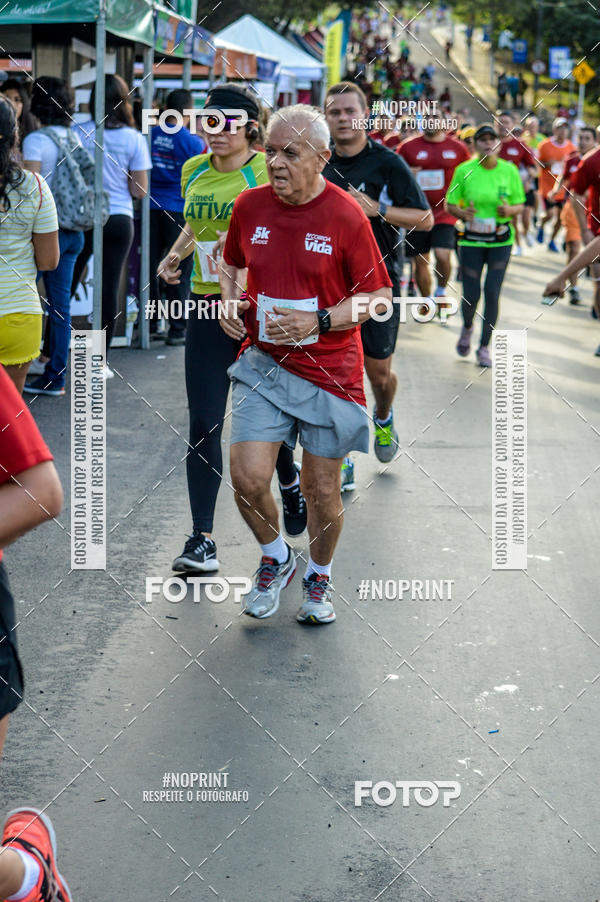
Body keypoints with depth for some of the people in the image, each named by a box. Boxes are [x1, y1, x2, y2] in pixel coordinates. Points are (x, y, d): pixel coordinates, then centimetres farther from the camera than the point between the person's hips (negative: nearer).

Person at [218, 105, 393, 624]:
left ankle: (320, 576, 34)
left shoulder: (345, 215, -11)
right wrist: (230, 303, 0)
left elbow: (379, 297, -6)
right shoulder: (250, 206, 0)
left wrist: (318, 320, -18)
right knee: (248, 478, -10)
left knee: (321, 491, 6)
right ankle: (275, 559, 19)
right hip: (263, 362, 3)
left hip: (329, 369, -2)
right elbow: (232, 263, 20)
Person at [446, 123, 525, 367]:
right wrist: (463, 213, -19)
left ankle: (484, 347, 10)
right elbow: (450, 204, 2)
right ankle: (467, 328, 31)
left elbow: (520, 204, 8)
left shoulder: (509, 170, -1)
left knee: (492, 294, -5)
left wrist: (510, 210, -15)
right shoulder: (464, 170, -5)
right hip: (471, 240, -1)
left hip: (501, 240, 1)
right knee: (471, 295, -3)